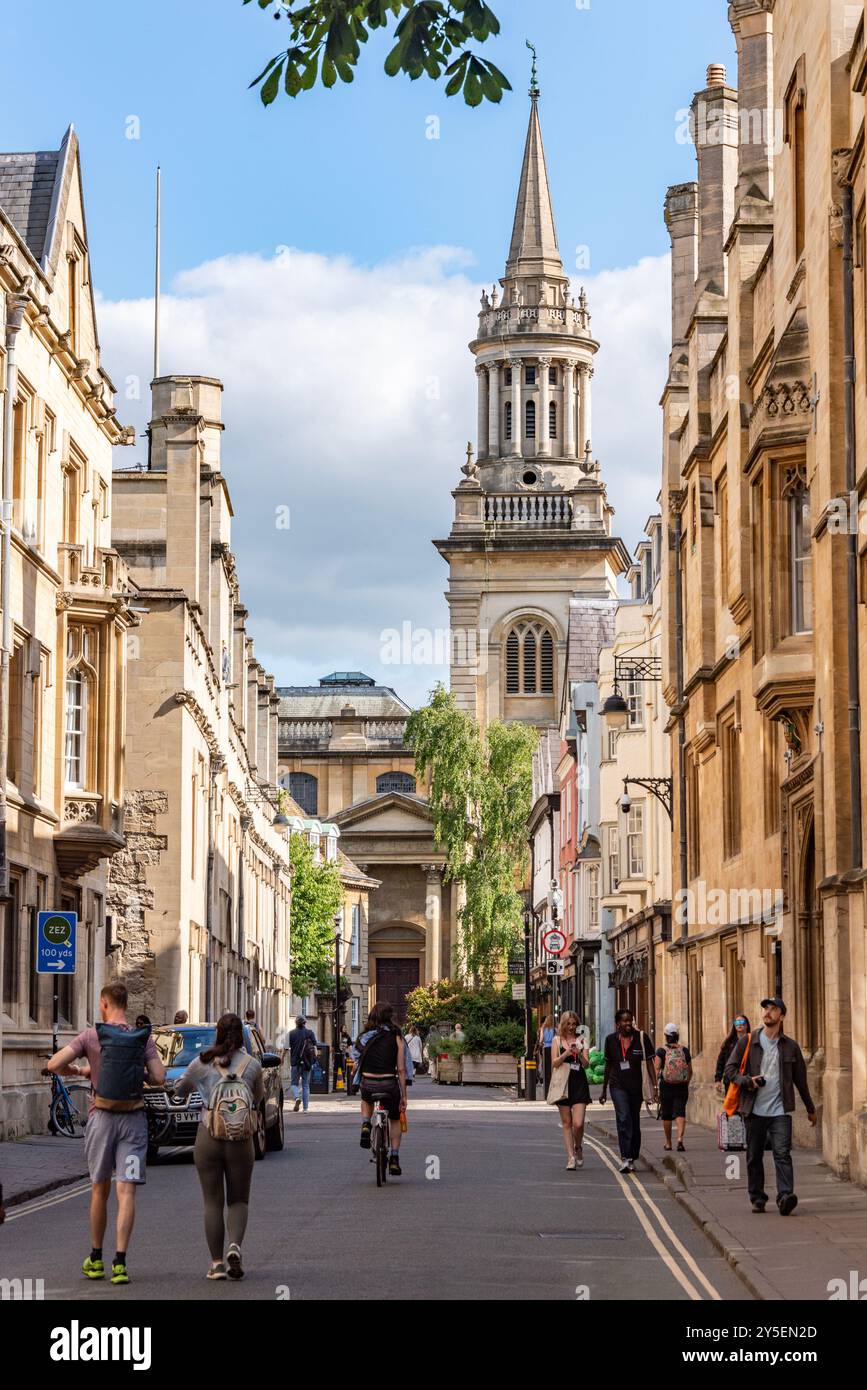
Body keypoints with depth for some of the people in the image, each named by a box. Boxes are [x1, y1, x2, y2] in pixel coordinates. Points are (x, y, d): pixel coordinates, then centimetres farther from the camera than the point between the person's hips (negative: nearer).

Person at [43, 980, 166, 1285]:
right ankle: (119, 1263, -13)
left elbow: (54, 1064, -11)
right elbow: (159, 1077, -7)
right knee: (126, 1192, -4)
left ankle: (95, 1260, 23)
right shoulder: (144, 1038, 0)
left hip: (102, 1118, 0)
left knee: (100, 1190, 15)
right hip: (134, 1120, 0)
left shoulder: (91, 1036, -4)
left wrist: (73, 1071, 12)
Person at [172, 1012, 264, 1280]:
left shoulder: (202, 1064, -1)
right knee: (238, 1200, 12)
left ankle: (217, 1263, 5)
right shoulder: (252, 1065, 1)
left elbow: (179, 1090, 14)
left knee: (213, 1202, 7)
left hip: (208, 1139, -1)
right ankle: (235, 1246, -12)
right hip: (241, 1140, 1)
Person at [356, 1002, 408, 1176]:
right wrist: (403, 1095, -1)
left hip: (367, 1084, 2)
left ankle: (365, 1125, 12)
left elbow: (360, 1062, 7)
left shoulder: (364, 1037, 5)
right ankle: (394, 1159, 16)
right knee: (395, 1120, 23)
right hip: (389, 1085, -2)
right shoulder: (396, 1038, -2)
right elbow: (401, 1069, -4)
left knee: (366, 1100, 39)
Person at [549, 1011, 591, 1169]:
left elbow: (586, 1064, 1)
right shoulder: (557, 1040, 6)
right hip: (563, 1083, 0)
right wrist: (566, 1054, -19)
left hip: (579, 1083, 0)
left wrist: (580, 1054, -18)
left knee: (578, 1123, -10)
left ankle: (578, 1148, 19)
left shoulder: (581, 1040, 8)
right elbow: (554, 1063, -2)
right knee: (566, 1123, 3)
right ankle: (571, 1157, 8)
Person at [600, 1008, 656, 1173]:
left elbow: (649, 1063, -2)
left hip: (636, 1087, 1)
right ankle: (626, 1158, -22)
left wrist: (654, 1086, -10)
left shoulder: (642, 1038, -4)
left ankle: (632, 1158, 22)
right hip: (618, 1086, -1)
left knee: (635, 1123, 9)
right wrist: (604, 1090, 16)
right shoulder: (611, 1040, 1)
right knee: (624, 1119, -18)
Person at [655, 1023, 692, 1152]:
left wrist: (657, 1084, -3)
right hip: (682, 1087, 1)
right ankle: (680, 1138, -23)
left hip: (666, 1087, -1)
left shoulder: (661, 1051, -5)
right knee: (680, 1113, -2)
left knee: (666, 1115, 11)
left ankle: (668, 1143, 21)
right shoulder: (684, 1050, 2)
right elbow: (690, 1071, 9)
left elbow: (657, 1070, -10)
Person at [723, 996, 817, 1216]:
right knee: (754, 1156, 7)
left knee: (782, 1153, -13)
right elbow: (729, 1070, 5)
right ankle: (757, 1198, 17)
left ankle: (785, 1197, -20)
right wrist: (747, 1081, -14)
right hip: (754, 1109, 1)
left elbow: (800, 1079, 18)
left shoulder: (790, 1047, 9)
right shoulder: (747, 1042, 5)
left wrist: (810, 1109, 25)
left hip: (780, 1111, -1)